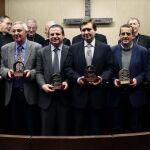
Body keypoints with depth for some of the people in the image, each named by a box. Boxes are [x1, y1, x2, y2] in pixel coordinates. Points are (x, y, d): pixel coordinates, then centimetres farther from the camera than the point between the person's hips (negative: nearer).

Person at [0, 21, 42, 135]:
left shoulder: (36, 47, 0)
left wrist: (31, 72, -20)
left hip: (29, 93, -3)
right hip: (11, 93, 3)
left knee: (30, 128, 6)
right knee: (13, 128, 12)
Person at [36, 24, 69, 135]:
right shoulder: (42, 52, 8)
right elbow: (39, 72, 4)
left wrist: (67, 82, -16)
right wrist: (43, 85, -13)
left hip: (64, 96, -1)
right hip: (47, 96, 1)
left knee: (64, 130, 9)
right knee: (47, 130, 9)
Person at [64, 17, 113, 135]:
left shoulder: (105, 48, 5)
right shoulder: (73, 48, 8)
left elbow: (110, 68, 2)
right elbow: (68, 68, 4)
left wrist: (102, 78, -15)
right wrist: (77, 78, -13)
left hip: (98, 94, 0)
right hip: (79, 94, 1)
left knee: (96, 129, 10)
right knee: (79, 129, 9)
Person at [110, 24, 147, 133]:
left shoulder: (142, 51, -1)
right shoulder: (112, 50, 2)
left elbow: (146, 71, 3)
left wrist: (137, 80, -14)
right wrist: (113, 80, -11)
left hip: (135, 96, 0)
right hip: (117, 95, 1)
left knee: (135, 129, 10)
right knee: (117, 128, 10)